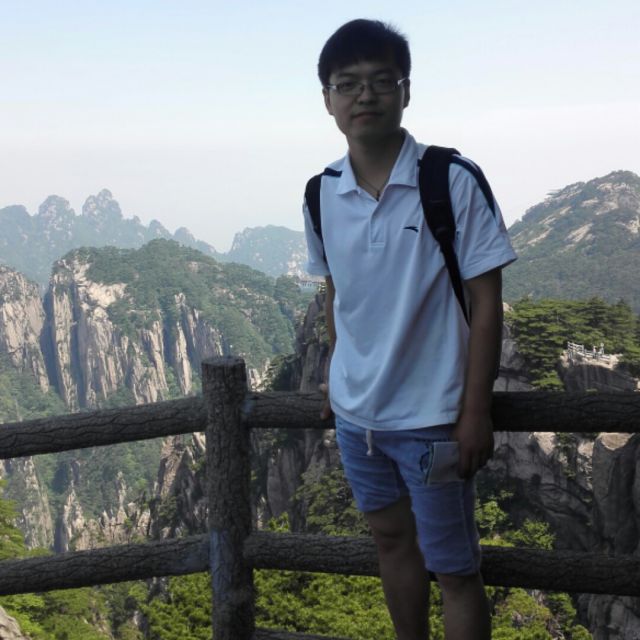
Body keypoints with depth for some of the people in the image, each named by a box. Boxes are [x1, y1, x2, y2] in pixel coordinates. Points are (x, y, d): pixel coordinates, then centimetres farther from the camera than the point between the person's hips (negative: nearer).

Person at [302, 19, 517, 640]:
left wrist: (475, 411, -13)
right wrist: (336, 381, 15)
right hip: (356, 414, 5)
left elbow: (486, 302, -11)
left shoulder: (454, 181, -14)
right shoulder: (322, 193, -1)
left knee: (455, 570, 7)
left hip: (432, 418, -5)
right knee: (392, 541, 22)